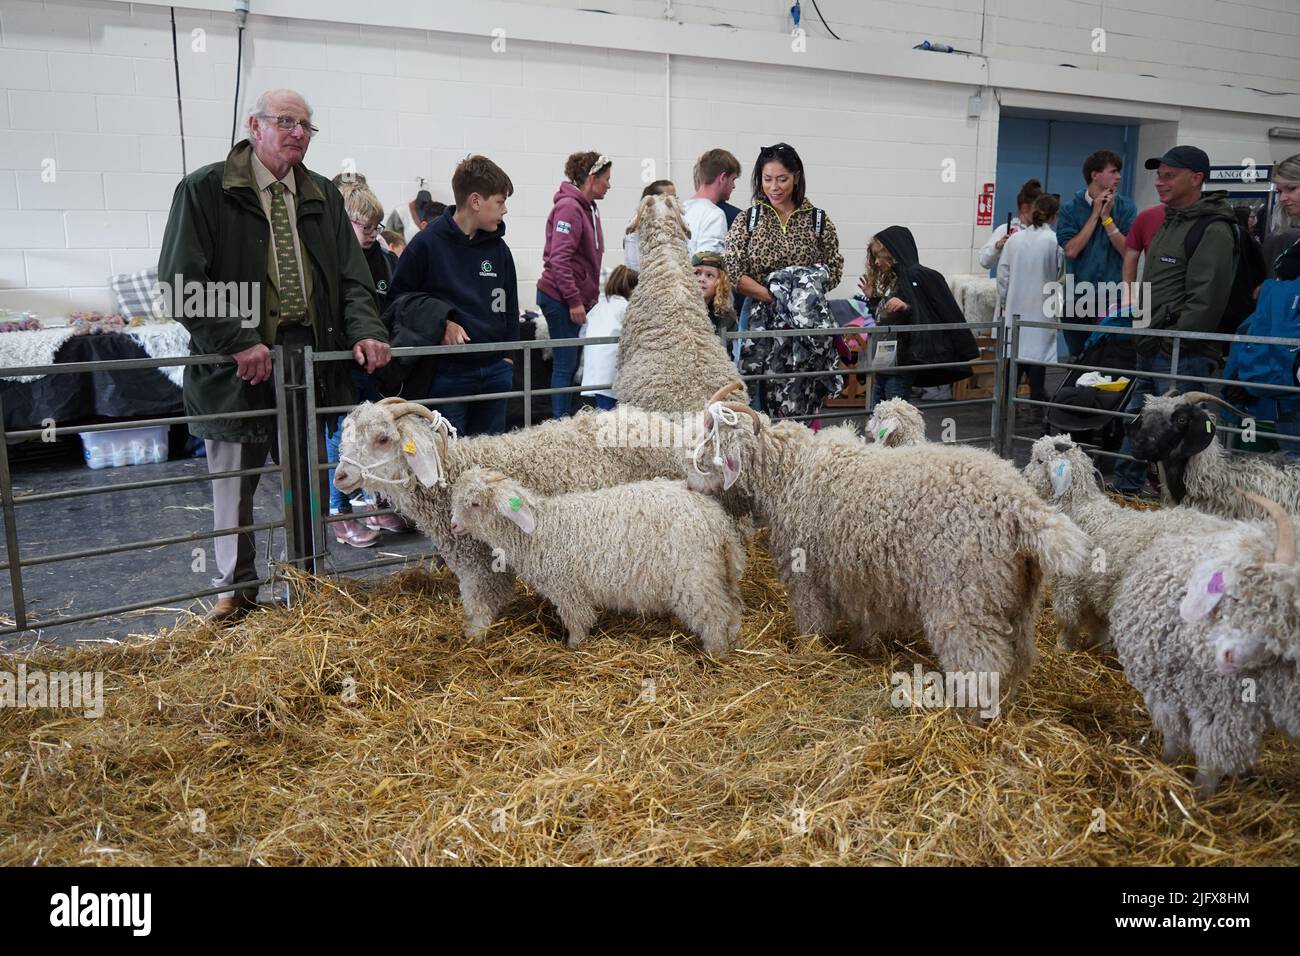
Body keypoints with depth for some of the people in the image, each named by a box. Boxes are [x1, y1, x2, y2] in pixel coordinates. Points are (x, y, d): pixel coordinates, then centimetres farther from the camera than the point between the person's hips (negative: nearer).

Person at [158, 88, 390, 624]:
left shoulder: (322, 196, 13)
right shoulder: (204, 191, -2)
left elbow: (352, 277, 10)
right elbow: (182, 280, -9)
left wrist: (365, 331, -9)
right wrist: (236, 343, -19)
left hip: (311, 356, 4)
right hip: (237, 361, -3)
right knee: (234, 484, 8)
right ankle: (235, 591, 25)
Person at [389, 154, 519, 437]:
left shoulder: (498, 248, 8)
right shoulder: (427, 243, -8)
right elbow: (399, 296, -3)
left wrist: (508, 355, 9)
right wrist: (440, 323, -14)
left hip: (495, 370, 5)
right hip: (447, 371, -5)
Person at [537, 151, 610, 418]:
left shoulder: (587, 208, 15)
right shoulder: (569, 207, -13)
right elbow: (559, 259, -20)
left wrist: (592, 296, 17)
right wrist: (574, 301, -20)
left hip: (578, 299, 9)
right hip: (560, 298, -9)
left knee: (570, 362, 10)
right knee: (566, 363, -7)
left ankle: (564, 420, 15)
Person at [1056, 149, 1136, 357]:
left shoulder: (1125, 207, 2)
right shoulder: (1070, 209, 2)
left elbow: (1128, 251, -7)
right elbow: (1071, 250, -11)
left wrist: (1107, 217, -9)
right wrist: (1095, 215, -8)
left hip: (1113, 298, -1)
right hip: (1077, 298, 1)